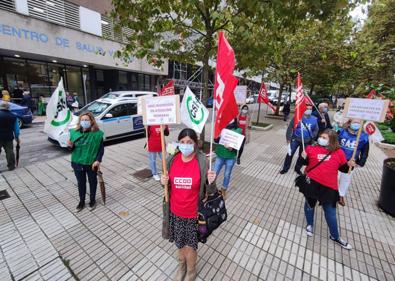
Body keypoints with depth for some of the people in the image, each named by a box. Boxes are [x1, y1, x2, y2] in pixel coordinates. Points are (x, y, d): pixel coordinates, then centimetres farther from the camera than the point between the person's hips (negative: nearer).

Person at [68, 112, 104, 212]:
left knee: (92, 182, 16)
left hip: (91, 163, -3)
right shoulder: (74, 132, -2)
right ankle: (81, 201, 37)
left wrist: (98, 160, -18)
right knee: (81, 183, 18)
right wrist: (71, 145, -15)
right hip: (78, 163, 3)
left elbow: (101, 148, -9)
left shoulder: (97, 134, -13)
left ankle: (92, 200, 36)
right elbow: (73, 148, 8)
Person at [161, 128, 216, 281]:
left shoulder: (202, 162, -20)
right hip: (176, 211, 3)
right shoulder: (172, 160, -10)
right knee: (179, 242, 25)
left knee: (190, 245, 17)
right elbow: (169, 184, 6)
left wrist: (211, 182, -34)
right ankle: (182, 265, 58)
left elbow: (210, 191, -12)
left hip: (193, 212, -3)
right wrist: (164, 182, -17)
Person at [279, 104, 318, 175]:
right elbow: (290, 127, -7)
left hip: (306, 142, 3)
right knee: (290, 154, 1)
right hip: (295, 139, -2)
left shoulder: (314, 119, -1)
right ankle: (285, 168, 16)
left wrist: (311, 138, -2)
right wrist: (288, 138, -10)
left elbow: (316, 130, 11)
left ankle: (297, 168, 35)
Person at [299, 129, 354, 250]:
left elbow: (342, 167, 10)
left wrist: (349, 165, -10)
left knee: (330, 211, 13)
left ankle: (335, 236, 37)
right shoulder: (312, 148, -7)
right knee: (310, 204, 17)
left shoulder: (338, 152, -2)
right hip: (311, 182, -1)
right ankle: (310, 225, 44)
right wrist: (303, 157, -18)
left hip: (328, 187, 1)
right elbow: (306, 162, 3)